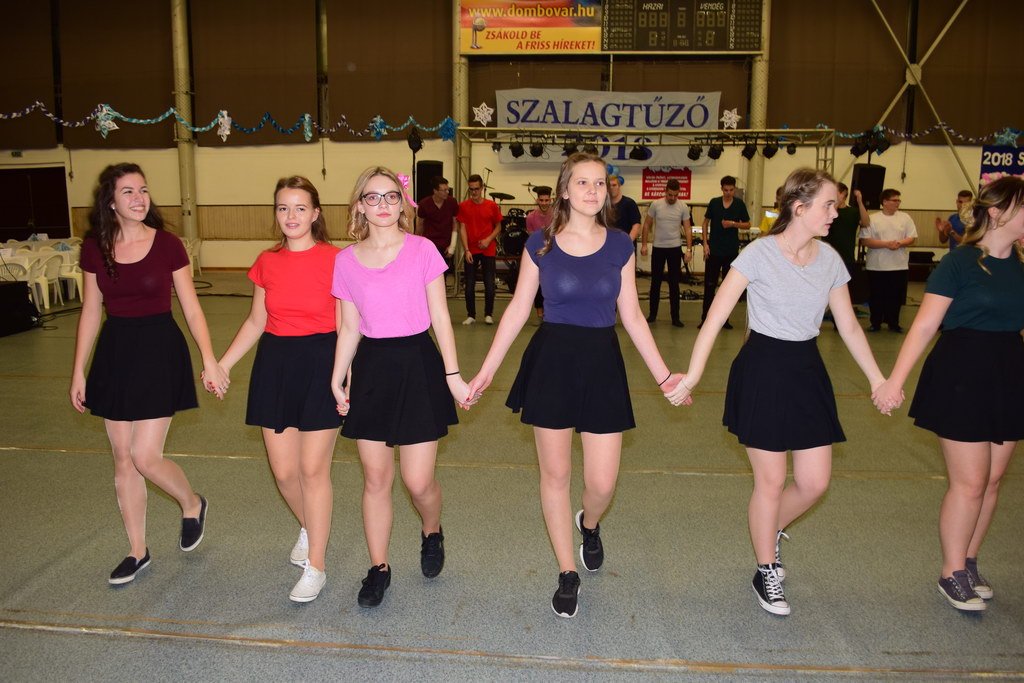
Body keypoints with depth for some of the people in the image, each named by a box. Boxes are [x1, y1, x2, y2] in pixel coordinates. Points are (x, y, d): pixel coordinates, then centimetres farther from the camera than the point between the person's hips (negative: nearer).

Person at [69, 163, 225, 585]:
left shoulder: (167, 245, -6)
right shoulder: (95, 249, 2)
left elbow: (191, 308, -3)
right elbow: (90, 313, 8)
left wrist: (209, 359, -12)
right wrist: (79, 371, 7)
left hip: (160, 351, -4)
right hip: (115, 353, 4)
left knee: (145, 457, -7)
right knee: (123, 459, 9)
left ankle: (192, 505, 26)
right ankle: (137, 552, 24)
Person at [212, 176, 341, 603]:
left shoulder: (334, 260, -7)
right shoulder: (267, 263, 6)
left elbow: (346, 325, -6)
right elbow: (256, 322, 14)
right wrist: (221, 365, 9)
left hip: (321, 363, -4)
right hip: (275, 364, 4)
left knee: (313, 469, -1)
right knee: (284, 471, 8)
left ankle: (315, 566, 14)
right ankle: (307, 527, 39)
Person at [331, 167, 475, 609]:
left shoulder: (422, 250, -5)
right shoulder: (346, 261, 3)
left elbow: (440, 317, -3)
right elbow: (349, 328, 8)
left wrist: (453, 375, -5)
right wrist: (337, 380, 3)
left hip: (417, 364, -2)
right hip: (371, 369, 3)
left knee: (418, 480, 0)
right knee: (375, 478, 8)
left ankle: (432, 533, 33)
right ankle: (378, 567, 24)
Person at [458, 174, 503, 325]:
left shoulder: (492, 206, 2)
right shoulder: (463, 206, 0)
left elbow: (498, 227, 9)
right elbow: (462, 228, -2)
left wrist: (489, 239, -9)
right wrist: (466, 250, -11)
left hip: (488, 250, 0)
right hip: (471, 251, 0)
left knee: (489, 284, 0)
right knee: (469, 285, 2)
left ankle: (488, 314, 15)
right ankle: (471, 315, 14)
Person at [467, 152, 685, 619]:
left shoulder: (619, 245, 1)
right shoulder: (540, 244, -2)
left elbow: (632, 316, 6)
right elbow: (518, 310, 3)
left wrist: (662, 375, 4)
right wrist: (486, 371, 1)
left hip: (601, 362, 1)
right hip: (551, 361, 0)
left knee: (602, 482, 1)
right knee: (555, 473, 7)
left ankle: (589, 524, 39)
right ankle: (567, 574, 25)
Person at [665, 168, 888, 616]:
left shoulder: (830, 259, 3)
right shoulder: (759, 254, -13)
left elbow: (849, 326, 12)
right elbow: (716, 318, -14)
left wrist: (877, 379, 10)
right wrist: (691, 376, -19)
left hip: (807, 370, 5)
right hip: (762, 370, -5)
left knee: (815, 482, 6)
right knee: (771, 482, 4)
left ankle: (771, 531, 38)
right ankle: (766, 573, 25)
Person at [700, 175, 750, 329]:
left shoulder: (739, 204, 1)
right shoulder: (714, 203, 1)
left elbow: (747, 224, 6)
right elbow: (705, 223, 7)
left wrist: (733, 224, -13)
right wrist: (705, 243, -1)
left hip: (732, 251, 1)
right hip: (714, 250, -1)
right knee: (709, 285, -2)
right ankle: (705, 318, 4)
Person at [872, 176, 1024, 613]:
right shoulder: (961, 262, -10)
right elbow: (924, 326, -14)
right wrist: (895, 380, -21)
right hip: (962, 375, -6)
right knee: (969, 481, -1)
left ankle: (969, 563, 29)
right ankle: (952, 575, 16)